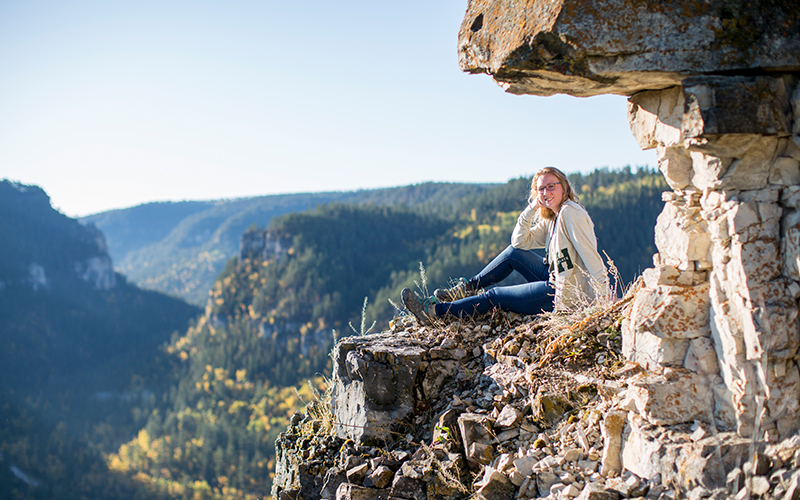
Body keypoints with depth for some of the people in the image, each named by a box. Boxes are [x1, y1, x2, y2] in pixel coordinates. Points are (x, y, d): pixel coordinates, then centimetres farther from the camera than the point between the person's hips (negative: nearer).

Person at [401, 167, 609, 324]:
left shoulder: (570, 213, -16)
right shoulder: (551, 219, 13)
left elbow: (590, 255, -22)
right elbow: (519, 241, 10)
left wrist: (603, 298, -27)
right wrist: (531, 209, -1)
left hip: (564, 293, -9)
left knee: (494, 296, -5)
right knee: (514, 253, 14)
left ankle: (432, 311, 0)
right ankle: (467, 288, 19)